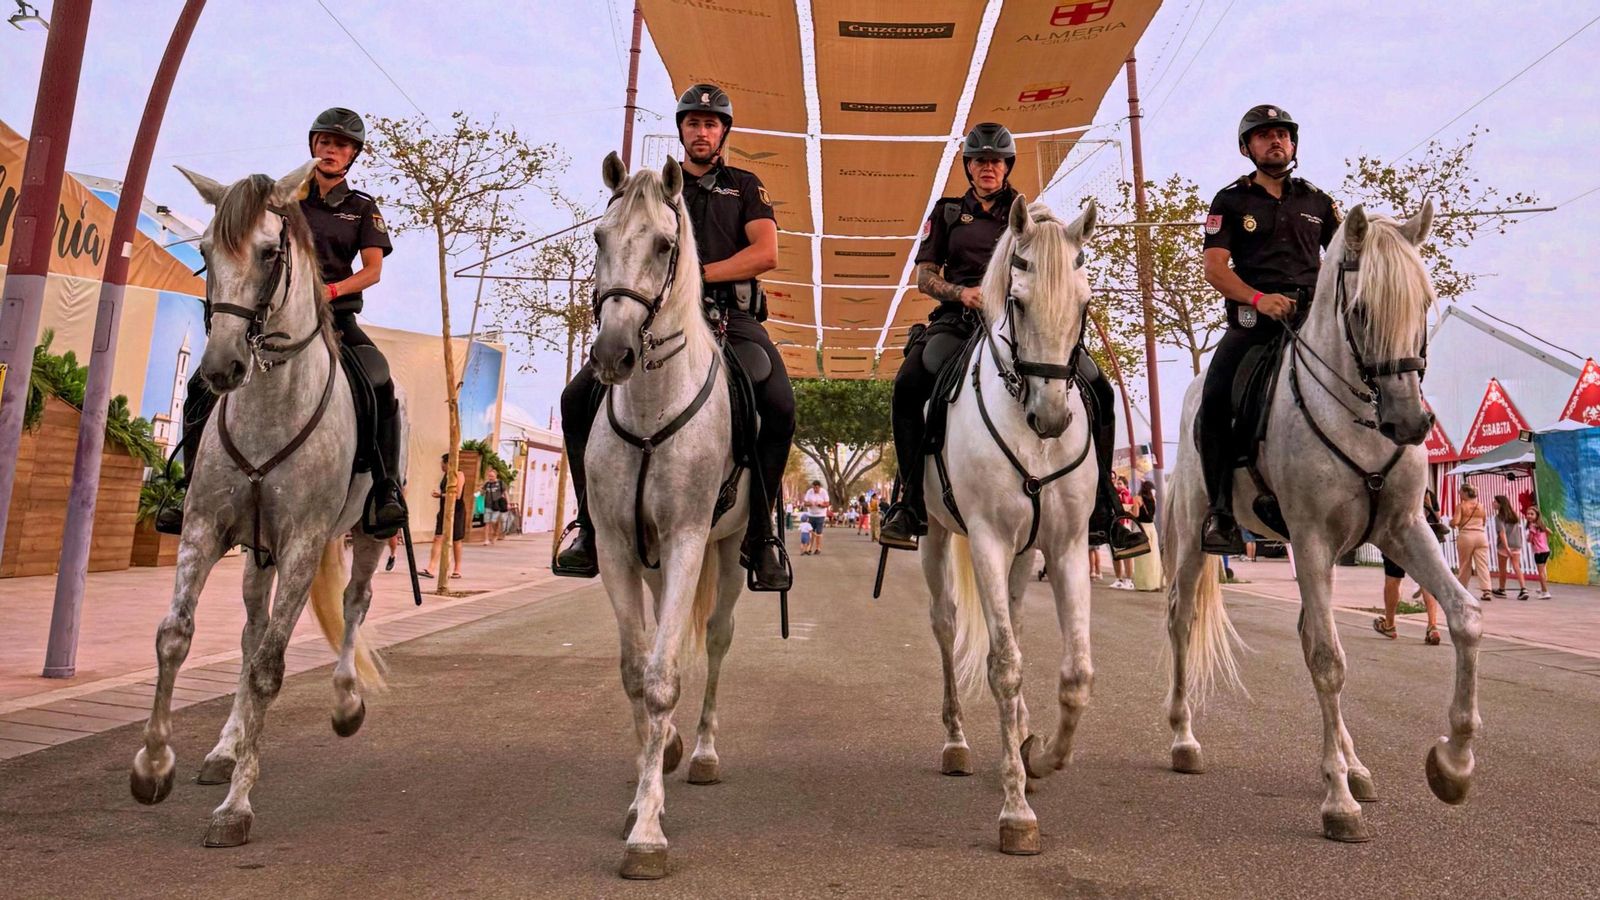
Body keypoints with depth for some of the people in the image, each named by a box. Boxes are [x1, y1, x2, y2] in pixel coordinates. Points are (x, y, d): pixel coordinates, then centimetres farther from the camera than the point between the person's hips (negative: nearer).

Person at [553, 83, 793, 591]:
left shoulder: (744, 186, 19)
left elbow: (766, 253, 2)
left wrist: (701, 274, -10)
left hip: (730, 315, -1)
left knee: (779, 406, -29)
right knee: (578, 398, -18)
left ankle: (758, 530, -14)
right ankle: (591, 520, -7)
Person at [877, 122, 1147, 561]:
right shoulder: (947, 212, 20)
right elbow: (924, 274, 11)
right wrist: (962, 292, -9)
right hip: (960, 319, -1)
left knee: (1097, 390, -19)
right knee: (910, 384, -32)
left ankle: (1103, 510, -8)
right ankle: (912, 501, -21)